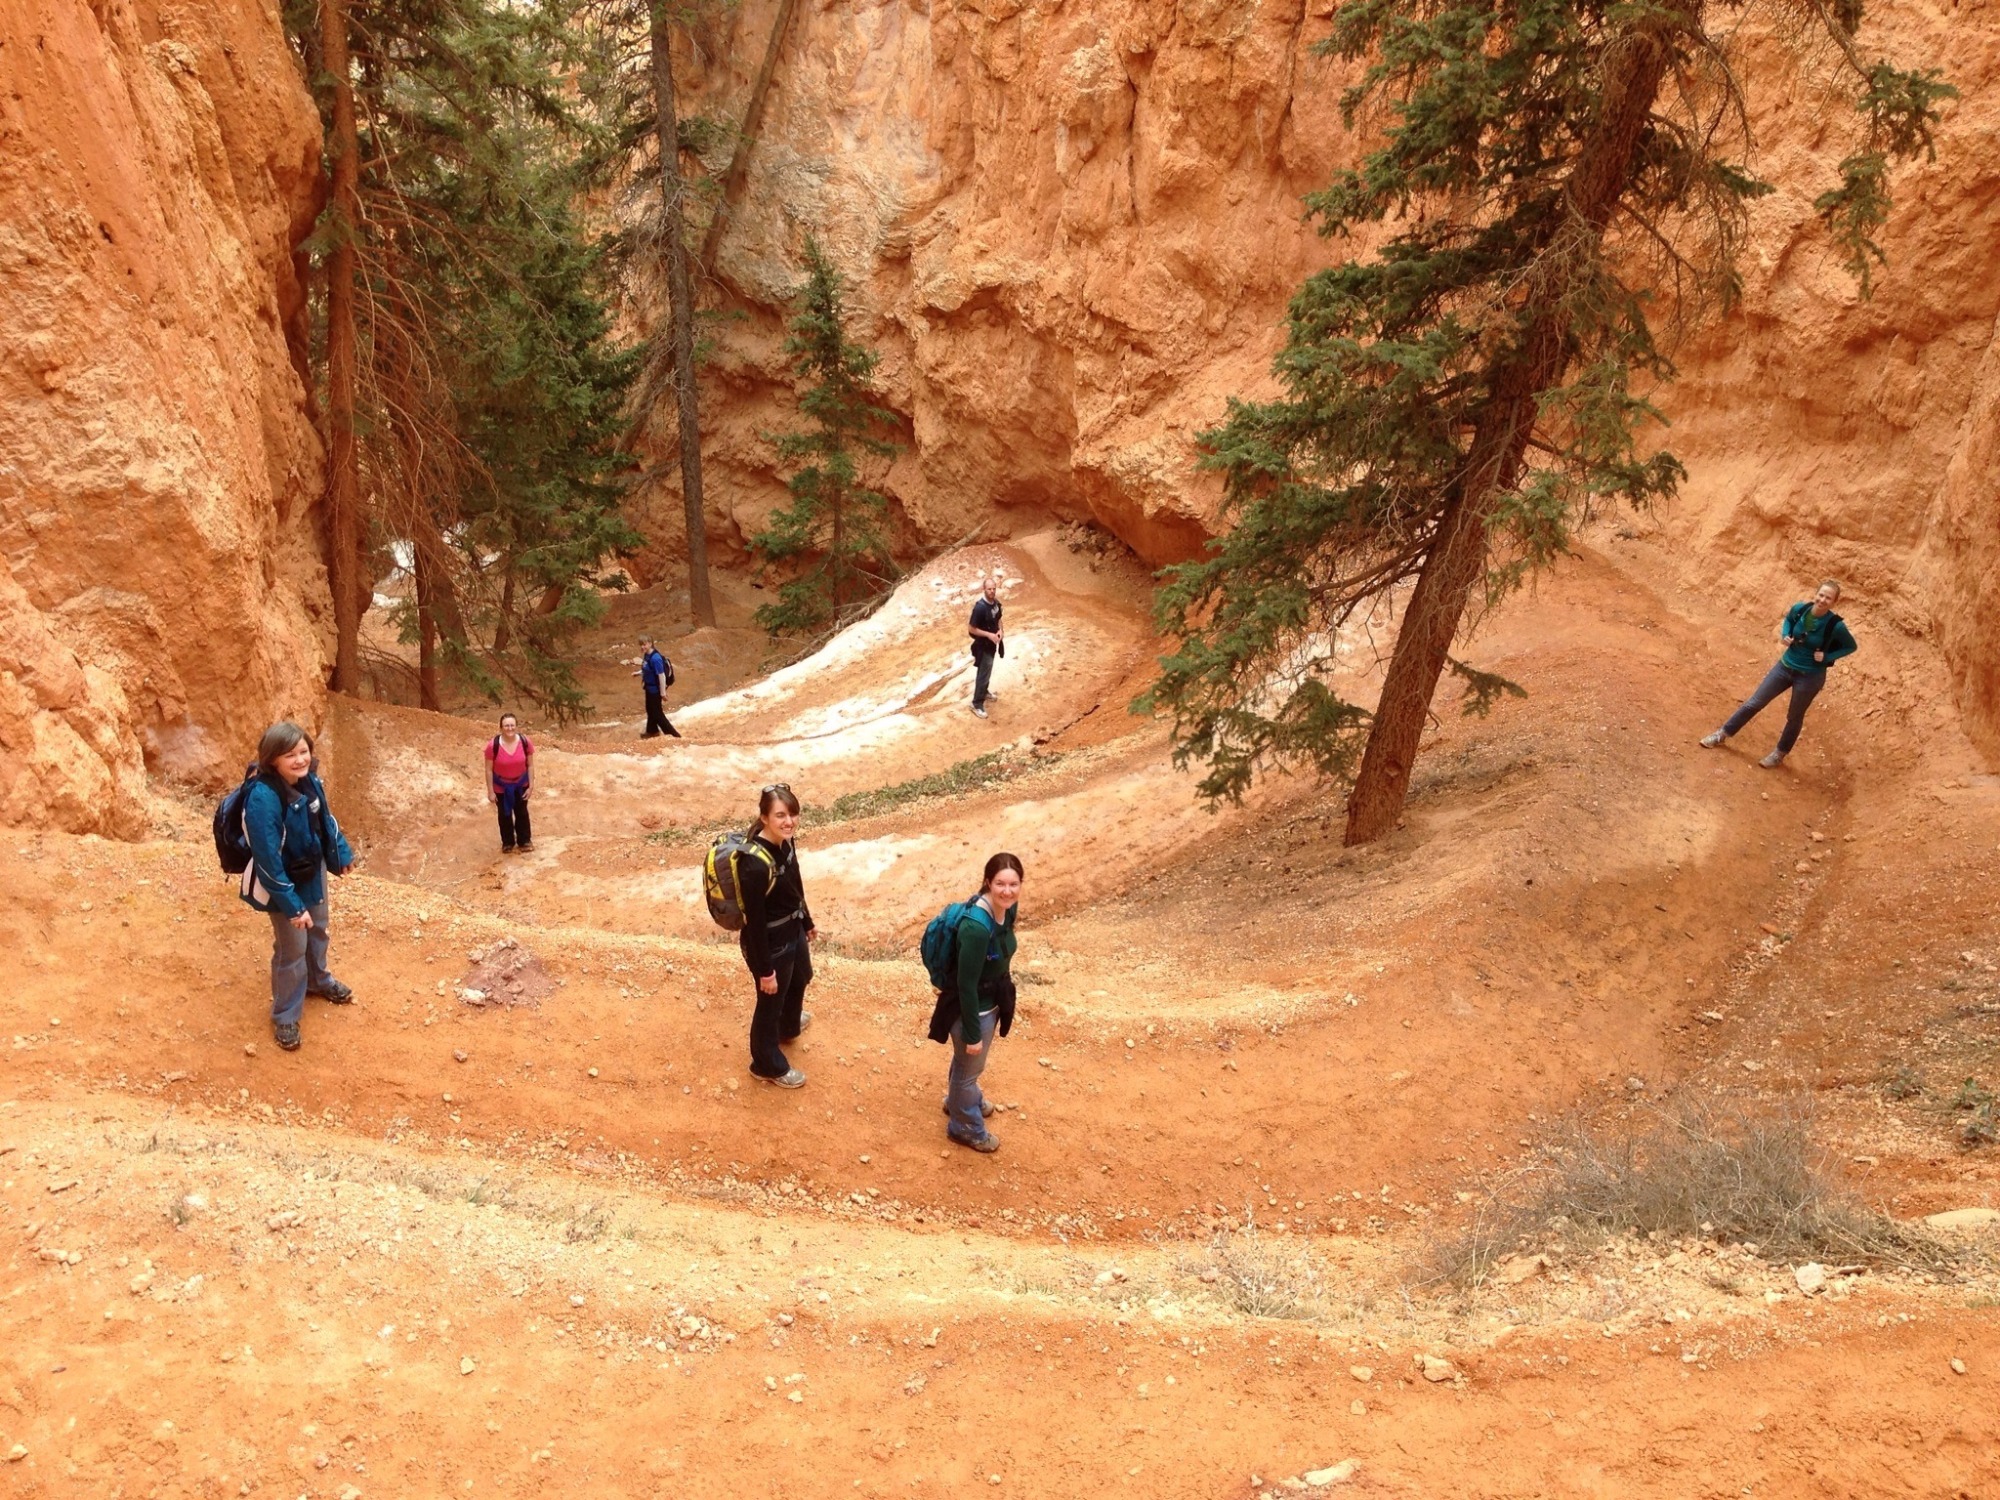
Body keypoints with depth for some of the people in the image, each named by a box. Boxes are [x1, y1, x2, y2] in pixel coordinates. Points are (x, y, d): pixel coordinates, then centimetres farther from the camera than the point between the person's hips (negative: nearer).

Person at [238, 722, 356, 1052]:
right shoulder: (263, 798, -34)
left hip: (313, 872, 7)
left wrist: (342, 853, 17)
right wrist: (291, 904, -27)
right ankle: (285, 1016, 30)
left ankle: (318, 981, 56)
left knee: (318, 931, 28)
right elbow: (268, 859, -31)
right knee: (292, 949, 8)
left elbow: (326, 819, 8)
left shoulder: (309, 781, -12)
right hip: (283, 885, -7)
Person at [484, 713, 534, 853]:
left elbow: (530, 765, -9)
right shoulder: (493, 745, -27)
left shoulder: (525, 742, -22)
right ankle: (507, 842, 39)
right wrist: (490, 791, -12)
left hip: (521, 783, 1)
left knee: (521, 812, 19)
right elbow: (489, 769, -17)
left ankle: (525, 841, 40)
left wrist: (531, 786, -7)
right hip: (501, 786, -1)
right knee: (505, 814, 18)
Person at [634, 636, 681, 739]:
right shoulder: (647, 655, -1)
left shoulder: (655, 658, -30)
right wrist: (638, 673, 3)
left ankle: (673, 734, 9)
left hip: (655, 689, -9)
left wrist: (663, 693, -23)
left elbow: (661, 675, -27)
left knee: (657, 713, 1)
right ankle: (652, 731, 44)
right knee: (650, 710, 25)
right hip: (649, 687, 9)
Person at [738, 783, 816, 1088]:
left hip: (792, 931, 9)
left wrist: (807, 922, 21)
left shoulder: (785, 843, -9)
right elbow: (754, 920, -27)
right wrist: (765, 969, -20)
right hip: (769, 942, -9)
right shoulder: (754, 863, -35)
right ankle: (768, 1065, 41)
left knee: (800, 979, 34)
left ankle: (789, 1026, 65)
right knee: (771, 1001, 15)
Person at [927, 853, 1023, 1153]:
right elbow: (967, 984, -28)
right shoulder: (977, 926, -37)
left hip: (991, 1001, 8)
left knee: (968, 1064, 33)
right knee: (969, 1066, 19)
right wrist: (972, 1034, -20)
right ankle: (965, 1127, 44)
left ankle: (959, 1100, 60)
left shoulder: (1008, 908, -11)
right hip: (972, 1007, -7)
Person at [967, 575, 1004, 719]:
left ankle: (984, 691, 47)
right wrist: (989, 635, -27)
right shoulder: (980, 607, -30)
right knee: (983, 673, -1)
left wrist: (1000, 630, -6)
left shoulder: (996, 603, -4)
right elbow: (971, 629, -24)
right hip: (983, 644, -8)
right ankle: (977, 704, 10)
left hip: (992, 643, 8)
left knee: (987, 670, 26)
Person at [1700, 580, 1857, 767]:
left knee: (1794, 717, 15)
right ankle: (1723, 734, 24)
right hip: (1785, 666, 4)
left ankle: (1779, 755, 35)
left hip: (1810, 676, -3)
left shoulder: (1835, 625, -23)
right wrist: (1785, 635, -8)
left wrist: (1827, 657, -18)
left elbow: (1852, 646, -6)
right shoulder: (1800, 609, -14)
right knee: (1753, 703, 10)